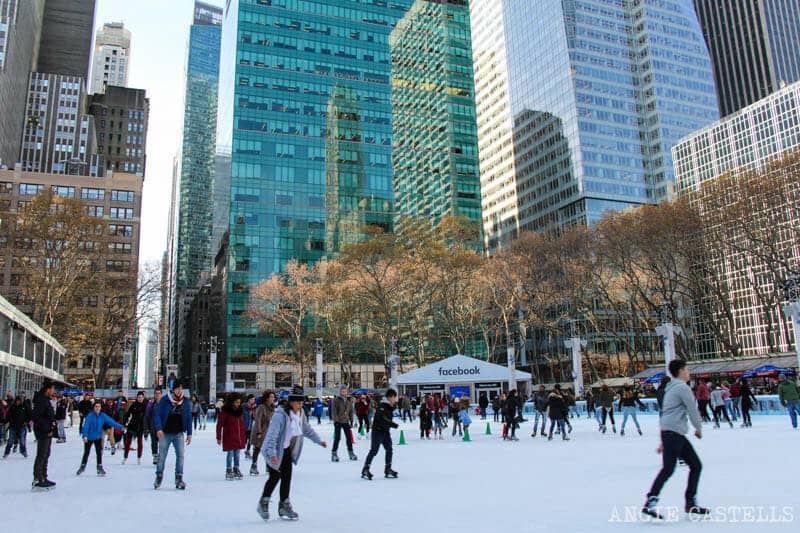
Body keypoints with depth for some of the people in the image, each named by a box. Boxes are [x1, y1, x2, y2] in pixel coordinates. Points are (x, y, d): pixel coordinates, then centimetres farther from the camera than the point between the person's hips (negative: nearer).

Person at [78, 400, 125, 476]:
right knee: (86, 453, 10)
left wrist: (120, 427, -15)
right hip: (89, 438, -2)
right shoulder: (90, 416, -18)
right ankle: (82, 467, 30)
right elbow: (86, 426, -24)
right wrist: (85, 436, -35)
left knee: (99, 453, 1)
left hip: (98, 437, 3)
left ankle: (100, 468, 11)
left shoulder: (103, 416, -7)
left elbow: (111, 421, -9)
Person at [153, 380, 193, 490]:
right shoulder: (164, 400, -7)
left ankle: (179, 479, 3)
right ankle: (159, 477, 25)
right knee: (161, 456, 7)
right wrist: (158, 428, -19)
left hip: (178, 434, 2)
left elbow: (189, 418, 7)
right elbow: (157, 415, -6)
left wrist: (189, 433, 5)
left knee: (180, 455, -5)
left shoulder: (186, 402, 1)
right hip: (165, 433, -1)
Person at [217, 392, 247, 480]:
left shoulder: (240, 411, 7)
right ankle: (229, 471, 13)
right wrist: (219, 437, -10)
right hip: (229, 437, -5)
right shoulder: (225, 412, -11)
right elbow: (219, 425, -10)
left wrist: (244, 437, 15)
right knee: (230, 453, 0)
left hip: (239, 437, 5)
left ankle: (236, 470, 25)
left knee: (237, 454, 13)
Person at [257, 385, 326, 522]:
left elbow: (307, 429, 14)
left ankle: (284, 505, 21)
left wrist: (319, 440, 16)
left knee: (287, 477, 8)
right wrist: (272, 453, -42)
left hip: (288, 451, 7)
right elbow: (272, 435, -33)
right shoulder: (280, 415, -28)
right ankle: (263, 504, 20)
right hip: (276, 451, -7)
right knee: (275, 477, -1)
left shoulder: (300, 413, -2)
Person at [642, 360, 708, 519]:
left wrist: (663, 441, 25)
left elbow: (664, 413, 23)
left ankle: (691, 503, 17)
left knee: (696, 465, 13)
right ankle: (650, 503, -19)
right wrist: (699, 429, 10)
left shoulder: (671, 388, 21)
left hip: (676, 434, 10)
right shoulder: (682, 387, -9)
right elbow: (693, 410, -10)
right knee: (668, 468, -15)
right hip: (673, 433, -10)